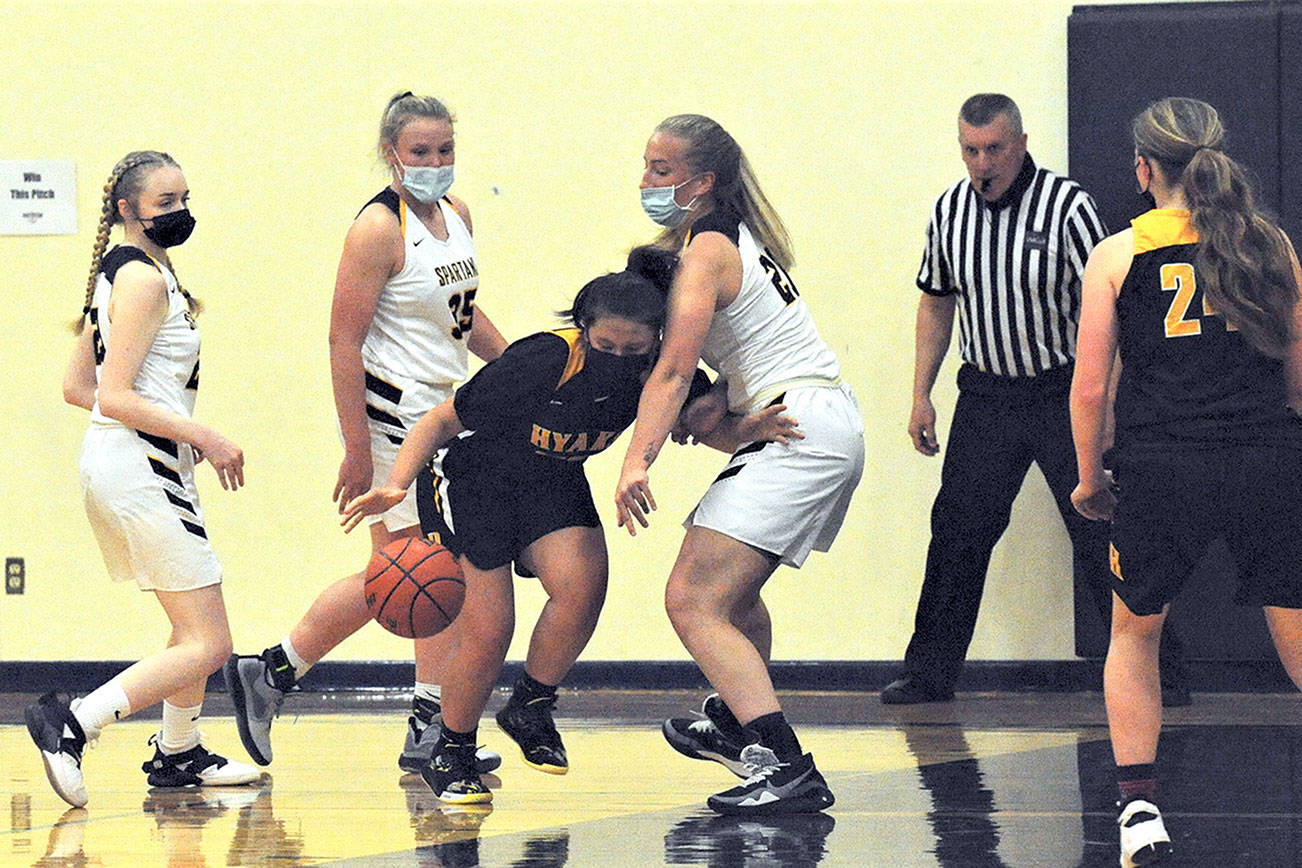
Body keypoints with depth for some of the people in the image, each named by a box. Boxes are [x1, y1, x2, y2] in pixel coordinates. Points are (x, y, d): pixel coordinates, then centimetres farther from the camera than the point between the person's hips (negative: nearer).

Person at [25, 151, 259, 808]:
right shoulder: (143, 276, -13)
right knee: (207, 646, -12)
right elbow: (115, 396, -20)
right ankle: (72, 725, -19)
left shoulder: (118, 270, 16)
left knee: (196, 626, 25)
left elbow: (77, 387, 20)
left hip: (114, 464, 10)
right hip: (141, 466, -10)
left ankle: (178, 754, 35)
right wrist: (204, 438, -18)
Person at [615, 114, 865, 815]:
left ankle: (787, 770, -28)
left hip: (796, 433, -11)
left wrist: (637, 459, -32)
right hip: (833, 425, 11)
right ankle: (735, 726, 52)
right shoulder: (738, 235, 16)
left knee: (693, 601, -18)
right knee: (734, 586, 31)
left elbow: (673, 369, -25)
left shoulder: (707, 249, -12)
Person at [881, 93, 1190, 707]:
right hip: (986, 396, 4)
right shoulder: (951, 208, 3)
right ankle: (930, 671, 13)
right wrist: (921, 395, 12)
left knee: (1099, 534, -6)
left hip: (1064, 395, -4)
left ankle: (1160, 673, 1)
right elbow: (936, 300, 16)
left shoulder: (1067, 205, -13)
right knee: (957, 529, 3)